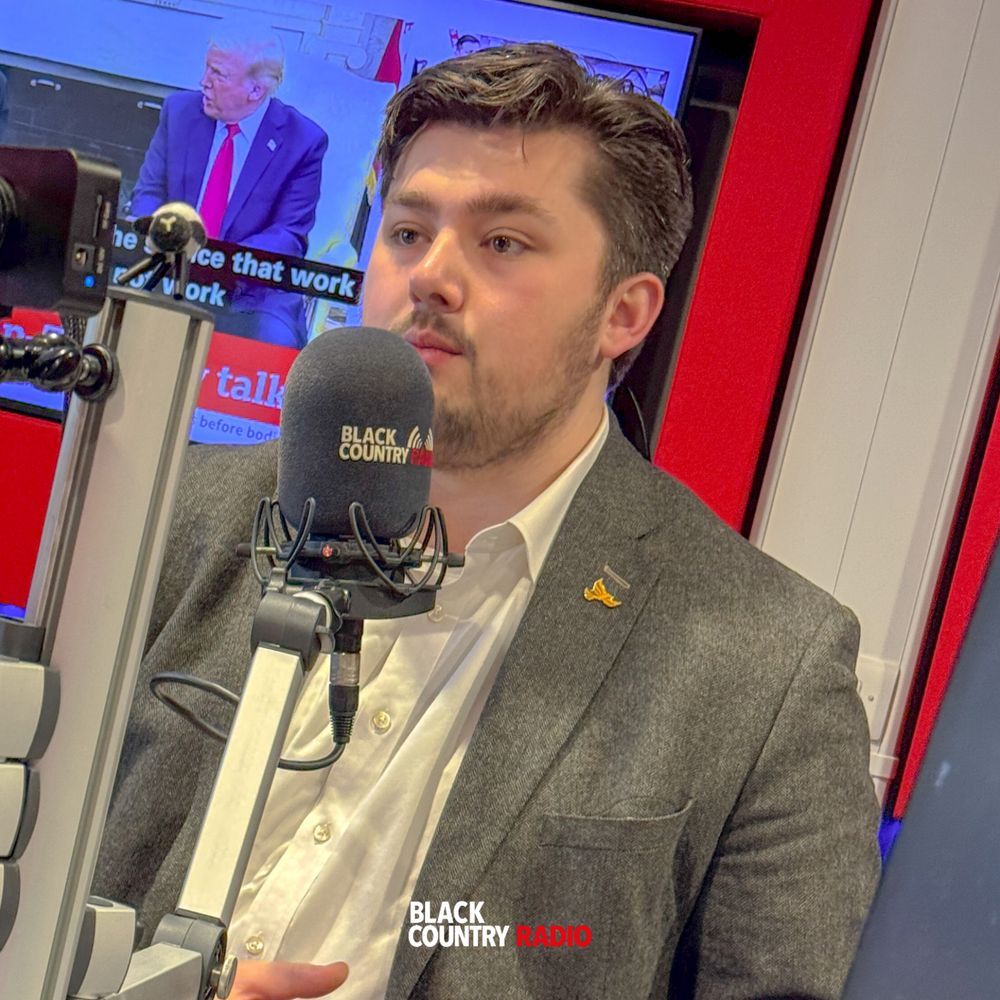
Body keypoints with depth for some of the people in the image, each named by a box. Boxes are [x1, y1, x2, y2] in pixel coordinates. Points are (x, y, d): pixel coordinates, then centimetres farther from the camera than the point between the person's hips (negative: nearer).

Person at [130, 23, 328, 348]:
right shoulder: (180, 110, 4)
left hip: (251, 292, -3)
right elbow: (149, 192, 9)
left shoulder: (303, 140, -7)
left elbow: (290, 235, -8)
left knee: (273, 341, -31)